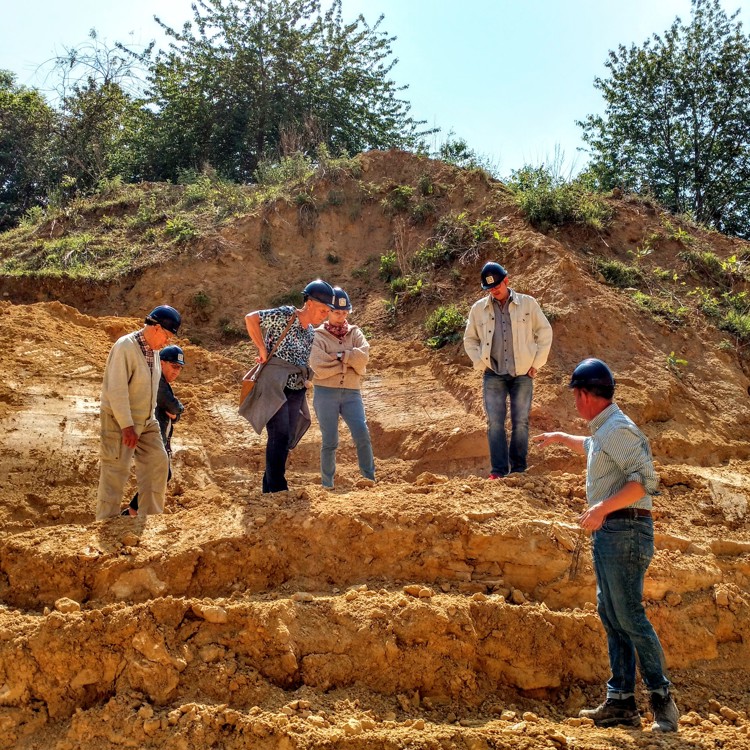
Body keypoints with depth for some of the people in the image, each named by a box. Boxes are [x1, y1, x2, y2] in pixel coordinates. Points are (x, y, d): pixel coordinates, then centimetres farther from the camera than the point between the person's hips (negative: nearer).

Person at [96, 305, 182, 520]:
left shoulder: (154, 349, 7)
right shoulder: (125, 347, -19)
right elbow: (117, 390, -24)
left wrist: (151, 417, 16)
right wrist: (127, 426, -26)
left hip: (146, 420, 8)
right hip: (120, 421, -8)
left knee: (158, 463, 5)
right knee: (116, 471, -4)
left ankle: (150, 517, 14)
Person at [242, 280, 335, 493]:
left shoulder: (311, 332, 12)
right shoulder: (285, 315, -10)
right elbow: (250, 318, -9)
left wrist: (305, 380, 7)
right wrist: (262, 350, -11)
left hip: (295, 392, 8)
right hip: (275, 388, -8)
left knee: (286, 441, 9)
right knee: (280, 435, -18)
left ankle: (268, 488, 20)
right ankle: (277, 488, -14)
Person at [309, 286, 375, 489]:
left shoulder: (355, 333, 11)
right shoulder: (318, 336, 1)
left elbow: (363, 356, -7)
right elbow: (318, 368, -13)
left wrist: (339, 355, -12)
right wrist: (349, 363, -6)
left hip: (351, 393, 2)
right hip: (325, 393, -2)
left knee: (362, 435, -12)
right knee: (330, 441, 0)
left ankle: (369, 478, -4)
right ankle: (327, 484, 10)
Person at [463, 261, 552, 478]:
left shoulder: (527, 304, 0)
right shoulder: (478, 309, 4)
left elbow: (545, 332, 6)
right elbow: (470, 339, 14)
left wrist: (536, 364, 1)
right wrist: (481, 363, 2)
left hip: (522, 374, -1)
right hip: (493, 375, 1)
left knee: (521, 422, 3)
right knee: (494, 423, -5)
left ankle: (518, 469, 14)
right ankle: (498, 470, 0)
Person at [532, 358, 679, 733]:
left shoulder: (618, 429, -14)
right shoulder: (602, 432, 17)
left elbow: (645, 479, -24)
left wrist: (603, 506, -31)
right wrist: (560, 438, 51)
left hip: (625, 530, -10)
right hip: (607, 533, 10)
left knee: (629, 616, -11)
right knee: (611, 617, 9)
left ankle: (662, 701, -3)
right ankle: (621, 702, 13)